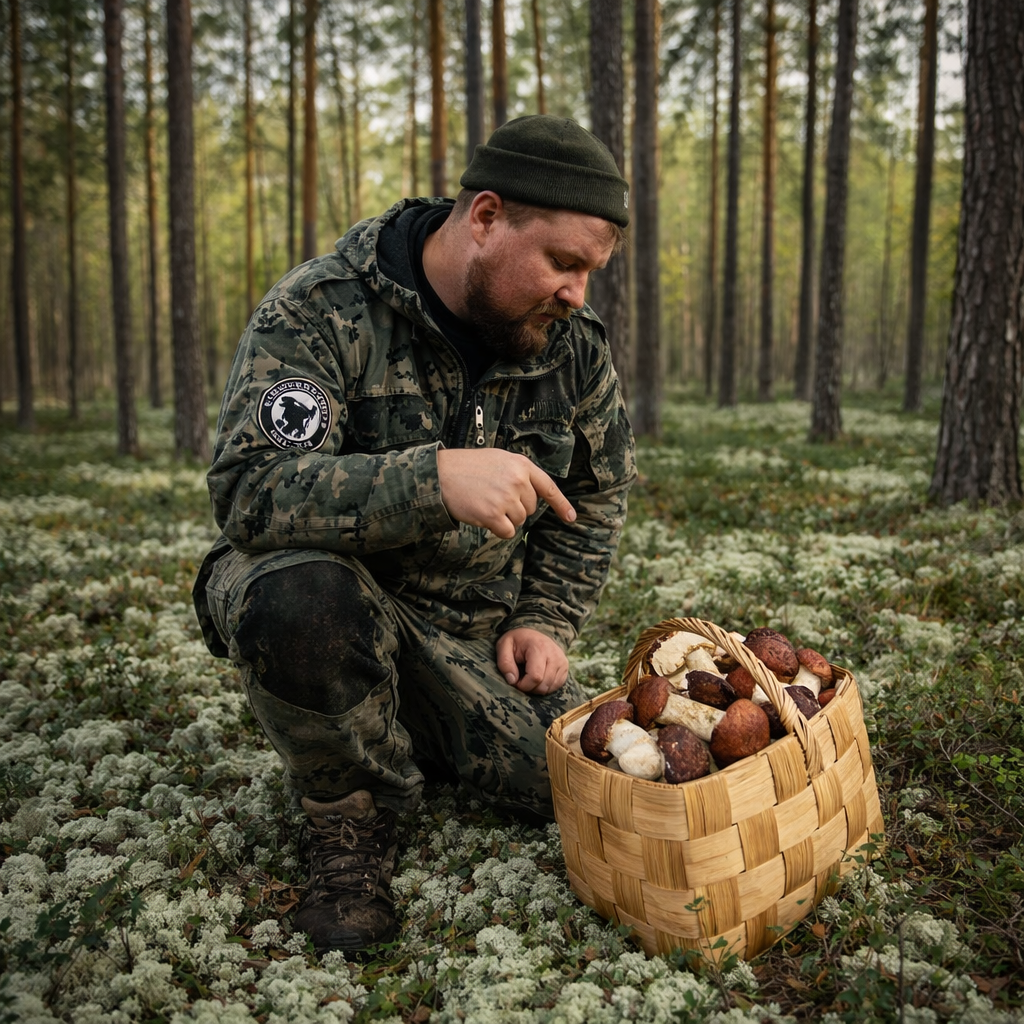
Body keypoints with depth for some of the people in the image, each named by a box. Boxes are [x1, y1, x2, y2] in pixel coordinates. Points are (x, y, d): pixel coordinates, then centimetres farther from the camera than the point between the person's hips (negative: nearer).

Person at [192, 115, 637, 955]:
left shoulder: (574, 344, -2)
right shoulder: (322, 312, -19)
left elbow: (598, 497, 13)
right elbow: (247, 489, -32)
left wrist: (543, 622, 0)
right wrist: (435, 477, -46)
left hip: (476, 631, 5)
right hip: (346, 601, -4)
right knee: (301, 597, -39)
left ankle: (412, 731, 21)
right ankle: (350, 809, -8)